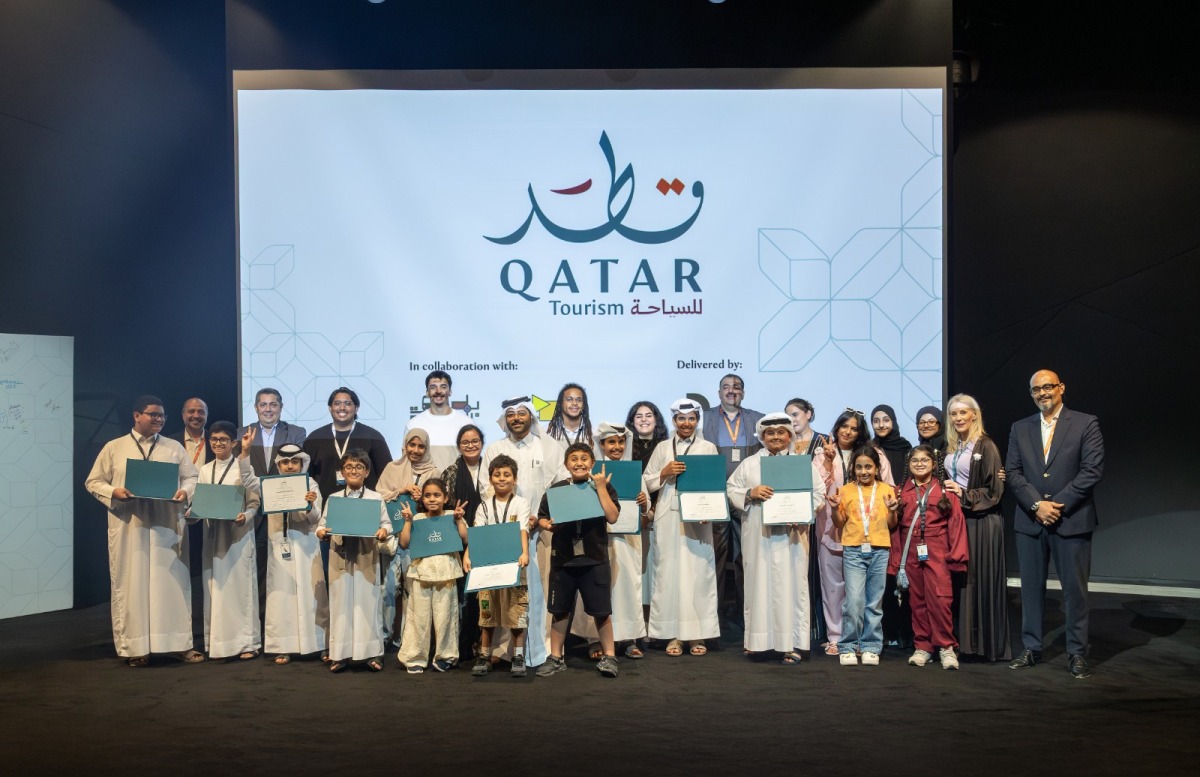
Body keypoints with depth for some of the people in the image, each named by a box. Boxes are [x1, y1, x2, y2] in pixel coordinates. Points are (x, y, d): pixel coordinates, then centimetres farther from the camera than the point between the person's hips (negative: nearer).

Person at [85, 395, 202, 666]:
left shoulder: (174, 447, 10)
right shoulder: (114, 447, 6)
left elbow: (192, 477, 11)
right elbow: (93, 482, 7)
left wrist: (185, 491, -11)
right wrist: (114, 492, -12)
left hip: (167, 526, 1)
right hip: (128, 527, -1)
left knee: (173, 583, 2)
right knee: (131, 584, 2)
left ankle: (181, 643, 8)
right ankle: (134, 647, 9)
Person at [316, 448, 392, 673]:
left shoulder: (376, 498, 4)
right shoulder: (332, 498, 8)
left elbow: (386, 523, 2)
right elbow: (322, 524, 5)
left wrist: (384, 532, -19)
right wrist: (321, 532, -16)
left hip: (367, 558, -1)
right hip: (340, 557, 1)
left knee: (368, 602, 3)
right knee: (341, 603, 4)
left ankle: (373, 653, 11)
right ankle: (340, 654, 12)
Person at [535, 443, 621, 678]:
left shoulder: (604, 487, 0)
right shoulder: (556, 489, 3)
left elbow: (612, 517, -13)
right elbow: (541, 518, 6)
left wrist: (600, 487, -15)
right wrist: (546, 525, -16)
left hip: (595, 559, -2)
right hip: (562, 558, 2)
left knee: (601, 610, 3)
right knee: (559, 610, 10)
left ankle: (609, 656, 15)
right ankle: (556, 658, 21)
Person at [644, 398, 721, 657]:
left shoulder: (708, 448, 8)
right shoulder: (662, 447, 11)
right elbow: (647, 482, 9)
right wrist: (665, 472, -8)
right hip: (668, 517, 1)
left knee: (698, 572, -2)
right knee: (669, 571, 0)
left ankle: (697, 634, 6)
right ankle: (673, 634, 6)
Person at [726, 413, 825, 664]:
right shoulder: (749, 464, 10)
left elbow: (818, 494, 4)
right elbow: (732, 490, 8)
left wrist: (799, 514, -12)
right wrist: (751, 493, -12)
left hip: (791, 535, -1)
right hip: (757, 535, 1)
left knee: (791, 585, 0)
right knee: (758, 583, 4)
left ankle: (792, 644, 5)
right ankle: (756, 639, 14)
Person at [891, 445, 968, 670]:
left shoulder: (945, 490, 2)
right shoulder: (902, 492, 9)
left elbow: (956, 522, -1)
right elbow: (895, 526, 7)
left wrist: (956, 554, -7)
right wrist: (896, 559, 3)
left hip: (937, 552, -3)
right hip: (911, 553, 3)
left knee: (940, 599, -8)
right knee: (917, 600, 8)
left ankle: (946, 647, 4)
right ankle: (922, 646, 17)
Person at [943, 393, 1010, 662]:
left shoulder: (986, 446, -7)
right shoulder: (950, 447, 13)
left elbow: (994, 490, -10)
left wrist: (964, 495, -16)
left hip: (980, 522, -6)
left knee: (980, 581, -3)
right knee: (957, 580, 5)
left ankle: (988, 644, 5)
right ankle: (961, 641, 11)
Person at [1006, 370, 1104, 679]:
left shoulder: (1085, 424, -1)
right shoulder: (1020, 429, 10)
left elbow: (1092, 470, -8)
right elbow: (1013, 472, 4)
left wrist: (1058, 504, -13)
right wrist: (1037, 505, -10)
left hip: (1072, 520, -3)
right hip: (1030, 520, 3)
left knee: (1075, 589, 3)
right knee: (1031, 586, 8)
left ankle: (1077, 653, 13)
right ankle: (1031, 648, 18)